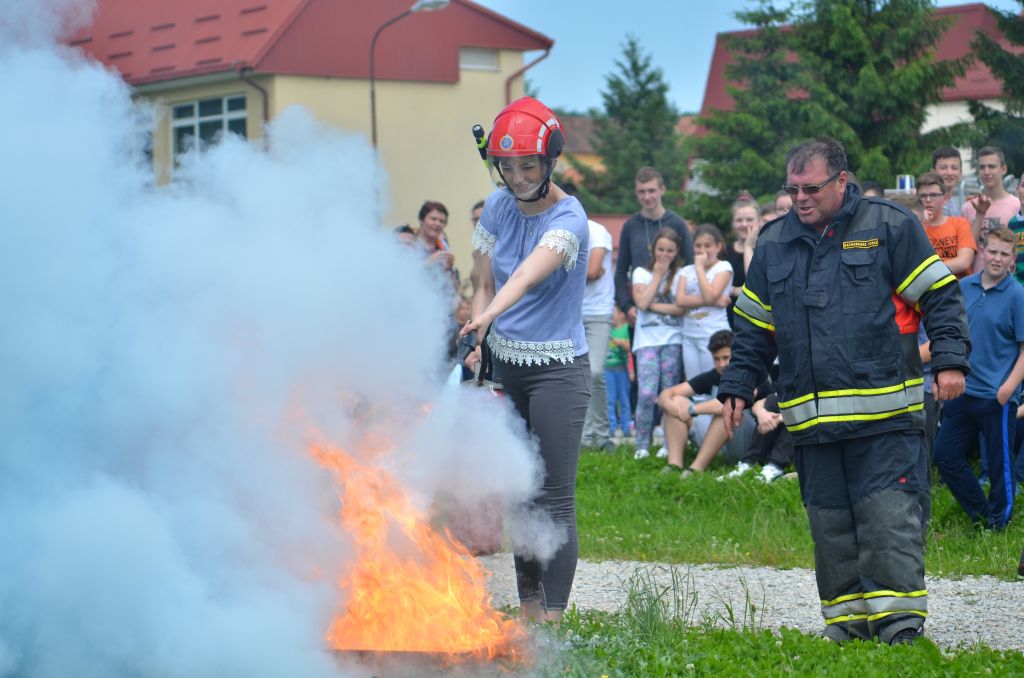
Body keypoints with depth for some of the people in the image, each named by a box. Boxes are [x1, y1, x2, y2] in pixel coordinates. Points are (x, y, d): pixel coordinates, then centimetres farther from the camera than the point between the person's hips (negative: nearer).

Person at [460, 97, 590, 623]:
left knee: (554, 499, -8)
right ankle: (527, 610, 19)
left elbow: (531, 271, -35)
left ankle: (552, 618, -7)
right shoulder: (498, 207, 4)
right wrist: (476, 342, -8)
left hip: (557, 368, -6)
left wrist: (491, 313, -52)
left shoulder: (567, 219, -15)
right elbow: (484, 285, 8)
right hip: (506, 363, 6)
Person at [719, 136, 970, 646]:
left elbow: (940, 295, 1)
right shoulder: (773, 242, 14)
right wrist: (737, 388, 18)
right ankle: (846, 621, 14)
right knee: (830, 526, 6)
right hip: (811, 419, 5)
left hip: (885, 415, -4)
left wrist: (949, 359, -8)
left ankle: (900, 621, -7)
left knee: (890, 517, -10)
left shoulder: (890, 227, 1)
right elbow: (752, 327, 22)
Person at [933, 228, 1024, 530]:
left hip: (997, 398, -6)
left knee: (1000, 463, 4)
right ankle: (980, 512, 24)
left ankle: (998, 522, 21)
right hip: (963, 390, 6)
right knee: (945, 455, 9)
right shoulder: (963, 287, 6)